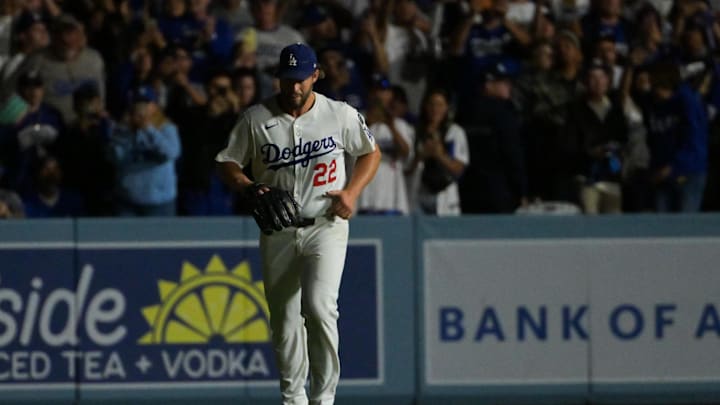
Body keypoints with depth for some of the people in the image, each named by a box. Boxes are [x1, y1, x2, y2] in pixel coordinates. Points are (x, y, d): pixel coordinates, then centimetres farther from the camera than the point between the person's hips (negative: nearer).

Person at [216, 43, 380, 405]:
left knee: (319, 306, -21)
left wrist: (351, 191, -4)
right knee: (284, 318, 7)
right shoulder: (256, 119, -2)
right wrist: (248, 188, -14)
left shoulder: (341, 115, -2)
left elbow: (371, 153, 12)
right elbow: (228, 162, 6)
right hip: (277, 232, 2)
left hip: (325, 225, -2)